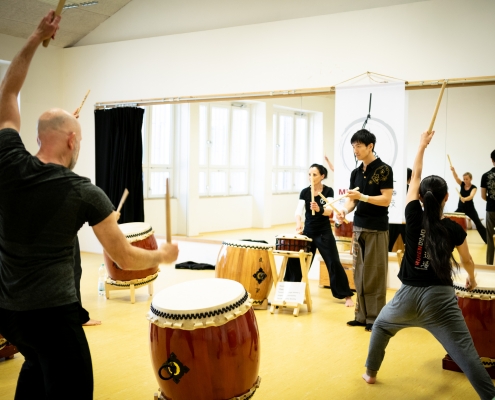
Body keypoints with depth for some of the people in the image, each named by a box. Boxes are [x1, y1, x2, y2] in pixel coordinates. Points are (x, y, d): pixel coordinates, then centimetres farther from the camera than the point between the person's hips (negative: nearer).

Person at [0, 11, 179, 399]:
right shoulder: (85, 193, -14)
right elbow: (126, 259, -9)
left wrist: (37, 37, 9)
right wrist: (164, 255, 10)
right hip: (52, 312, -6)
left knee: (38, 365, 32)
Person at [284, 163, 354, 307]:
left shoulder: (328, 191, -8)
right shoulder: (304, 192, -2)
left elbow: (329, 211, -22)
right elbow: (299, 211, -12)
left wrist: (319, 209, -44)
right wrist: (298, 223, -33)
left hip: (324, 233, -3)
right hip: (308, 231, 3)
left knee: (334, 263, -4)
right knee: (295, 260, 7)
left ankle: (347, 296, 4)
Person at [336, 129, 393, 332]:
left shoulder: (384, 170, -8)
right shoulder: (356, 172, 11)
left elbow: (386, 199, -14)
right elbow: (352, 200, 11)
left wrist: (363, 197, -23)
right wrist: (344, 210, -9)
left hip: (377, 229, -6)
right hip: (358, 227, 6)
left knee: (375, 275, -2)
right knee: (359, 274, 9)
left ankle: (375, 318, 7)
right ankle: (362, 315, 17)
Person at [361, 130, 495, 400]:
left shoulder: (414, 217, -3)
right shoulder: (454, 229, -1)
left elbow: (415, 177, 11)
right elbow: (467, 260, 18)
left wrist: (422, 145, 22)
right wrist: (471, 279, 41)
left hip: (408, 295, 2)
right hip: (440, 297, -1)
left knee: (381, 326, 29)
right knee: (466, 354, -4)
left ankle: (370, 373, 40)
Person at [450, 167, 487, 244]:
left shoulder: (474, 187, -12)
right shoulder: (462, 184, -2)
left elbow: (471, 196, -31)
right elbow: (456, 177, -20)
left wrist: (464, 199, -52)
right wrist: (453, 171, -41)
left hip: (470, 209, -3)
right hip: (460, 208, 3)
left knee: (479, 225, 0)